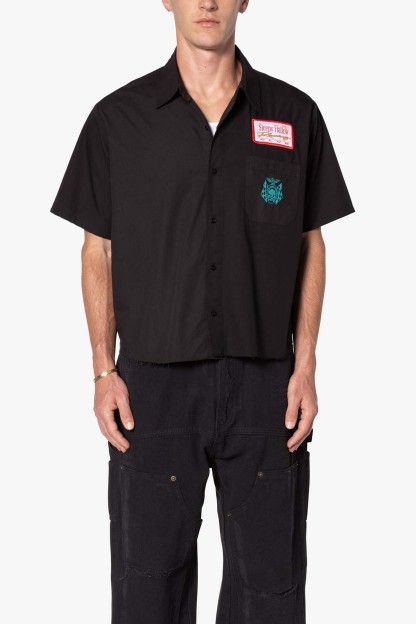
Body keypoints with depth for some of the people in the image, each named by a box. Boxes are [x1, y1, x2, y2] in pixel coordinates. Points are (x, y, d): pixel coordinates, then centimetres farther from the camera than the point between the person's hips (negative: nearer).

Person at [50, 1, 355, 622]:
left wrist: (305, 368, -1)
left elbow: (310, 246, 7)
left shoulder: (295, 115, 4)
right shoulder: (118, 118, 2)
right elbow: (99, 252, 5)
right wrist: (104, 371, -2)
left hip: (264, 383, 1)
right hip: (153, 382, 0)